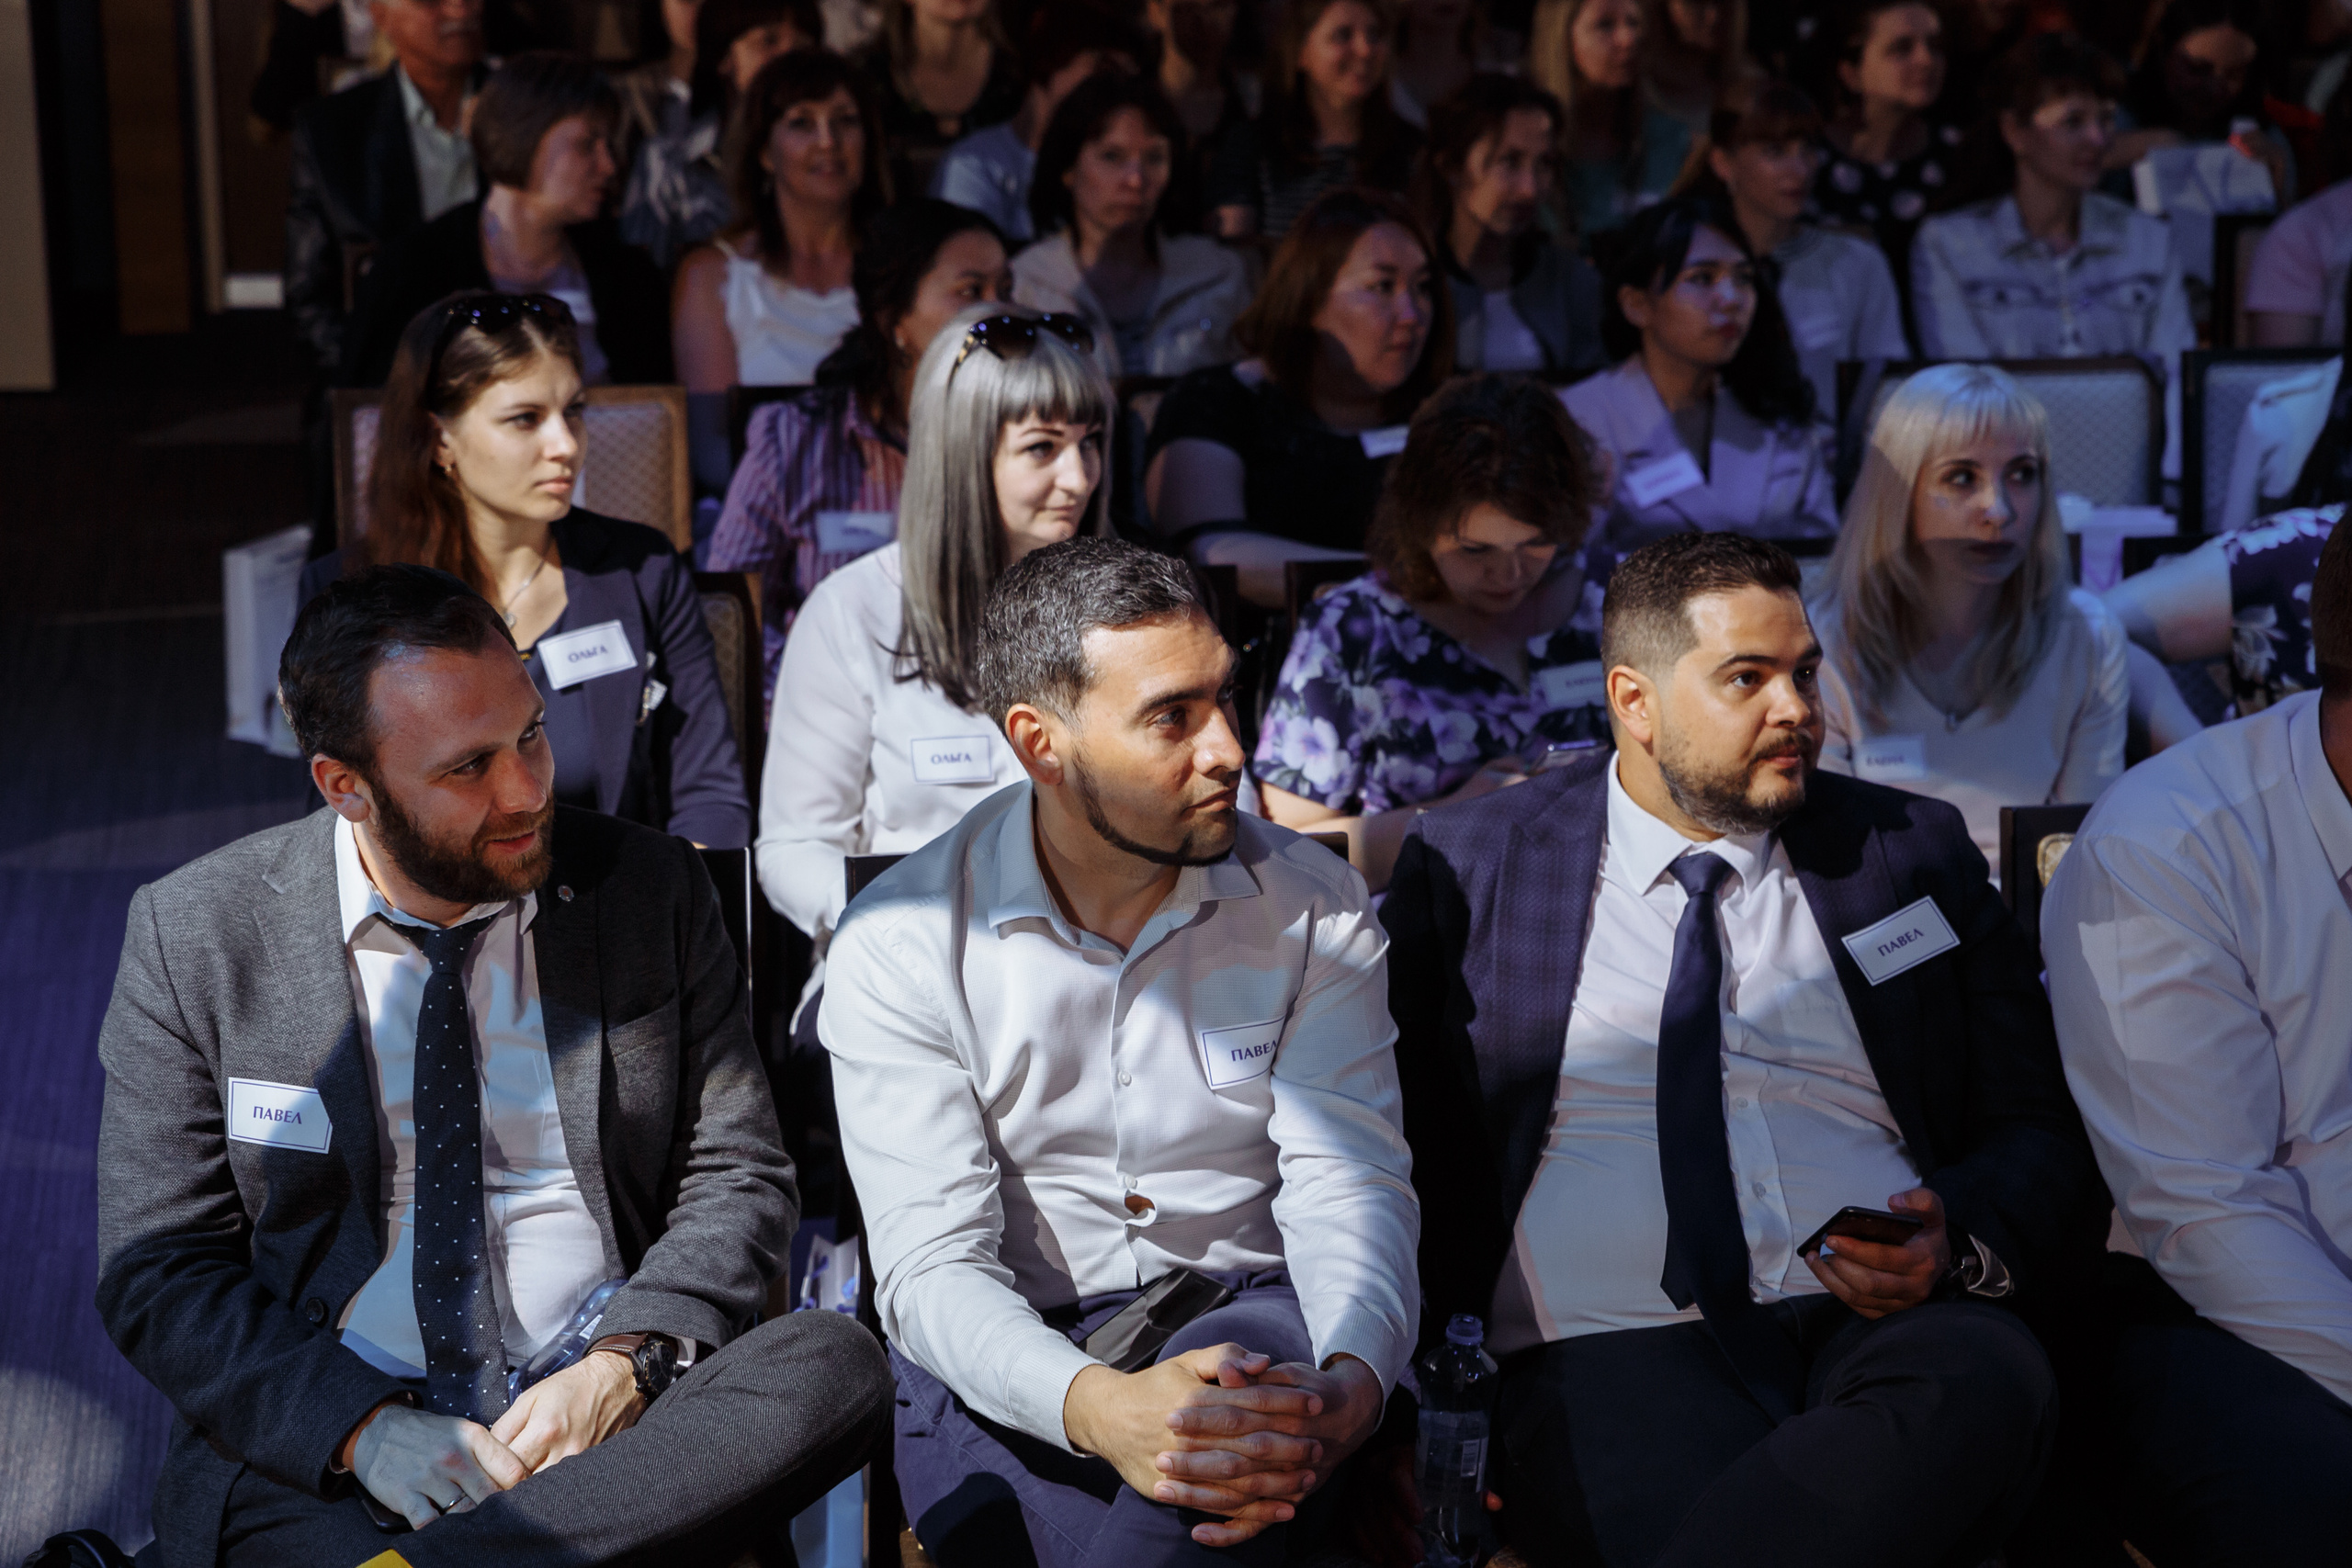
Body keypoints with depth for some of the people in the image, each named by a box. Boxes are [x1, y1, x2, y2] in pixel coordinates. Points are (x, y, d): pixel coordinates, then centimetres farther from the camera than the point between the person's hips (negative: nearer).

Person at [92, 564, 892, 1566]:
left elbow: (737, 1178, 8)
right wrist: (364, 1426, -17)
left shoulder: (648, 890, 5)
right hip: (310, 1459, -5)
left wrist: (622, 1366, -13)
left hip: (605, 1417, 5)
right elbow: (159, 1273, 1)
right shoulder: (193, 936, 1)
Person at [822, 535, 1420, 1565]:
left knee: (1243, 1369, -35)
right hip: (1009, 1354, -1)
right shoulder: (898, 945, -7)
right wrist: (1095, 1406, -36)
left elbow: (1348, 1182, -7)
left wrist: (1352, 1382, -32)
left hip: (1243, 1311, 2)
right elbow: (932, 1263, -14)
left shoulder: (1312, 909, -1)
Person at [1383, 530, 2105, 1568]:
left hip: (1884, 1325, 5)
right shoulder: (1468, 867, 12)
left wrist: (1958, 1241, -6)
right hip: (1608, 1345, -4)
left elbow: (2043, 1132, 17)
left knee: (1991, 1381, -34)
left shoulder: (1914, 853, 19)